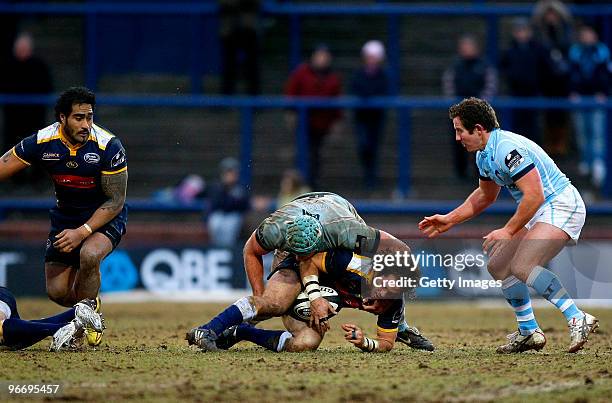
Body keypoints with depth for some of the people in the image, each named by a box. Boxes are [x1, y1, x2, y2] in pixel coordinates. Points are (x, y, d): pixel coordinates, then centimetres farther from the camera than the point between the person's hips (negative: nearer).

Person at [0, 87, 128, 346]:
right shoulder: (42, 142, -17)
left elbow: (115, 200, -18)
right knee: (57, 293, -4)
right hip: (65, 216, 3)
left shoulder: (109, 146, -23)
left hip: (105, 217, -3)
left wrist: (82, 232, -28)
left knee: (89, 254, -35)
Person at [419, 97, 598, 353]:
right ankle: (529, 333, 15)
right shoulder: (484, 155, 11)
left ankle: (578, 320, -25)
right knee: (498, 266, 9)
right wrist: (449, 220, 23)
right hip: (539, 213, 11)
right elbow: (486, 195, 28)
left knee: (522, 266, -26)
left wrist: (509, 231, -20)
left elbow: (534, 195, -26)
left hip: (561, 205, -11)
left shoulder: (508, 149, -22)